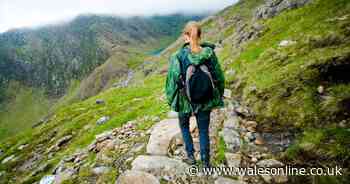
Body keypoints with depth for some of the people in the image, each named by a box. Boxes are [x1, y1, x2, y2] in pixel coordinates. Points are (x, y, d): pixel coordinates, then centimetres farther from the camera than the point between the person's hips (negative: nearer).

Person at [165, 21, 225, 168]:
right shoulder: (209, 53, -11)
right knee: (204, 131, 19)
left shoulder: (177, 57, -18)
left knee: (184, 126, 26)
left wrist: (170, 100, 5)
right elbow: (219, 77, -3)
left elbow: (172, 81, -10)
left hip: (185, 101, -1)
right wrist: (218, 98, 12)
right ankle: (205, 162, 30)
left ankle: (191, 156, 32)